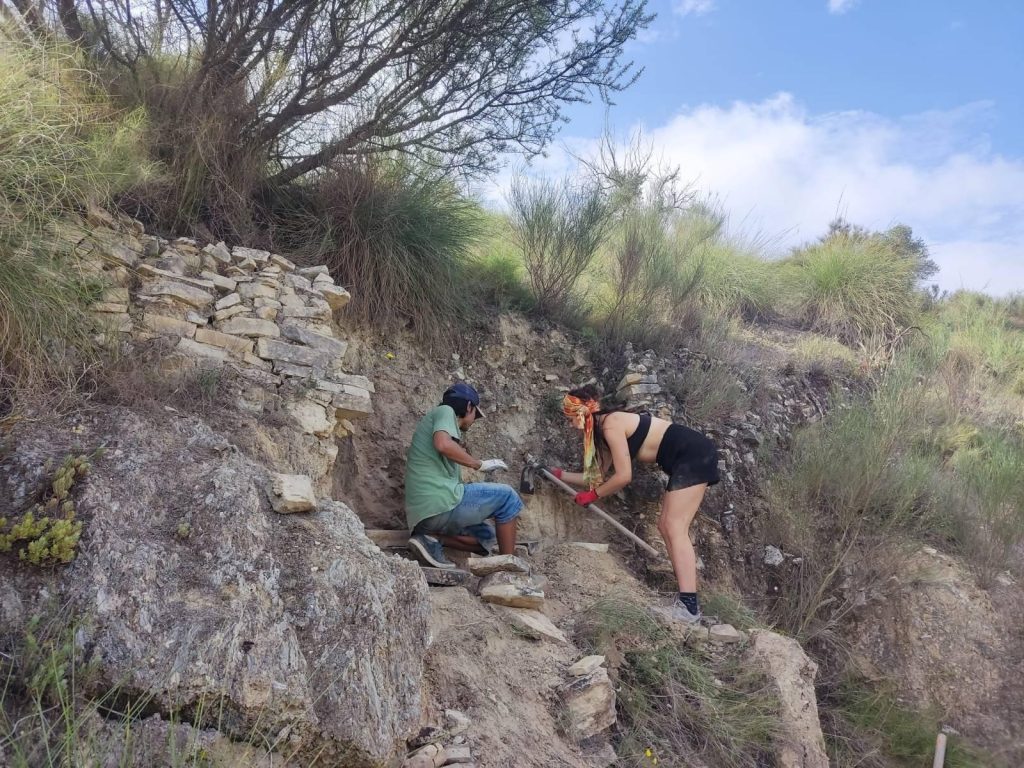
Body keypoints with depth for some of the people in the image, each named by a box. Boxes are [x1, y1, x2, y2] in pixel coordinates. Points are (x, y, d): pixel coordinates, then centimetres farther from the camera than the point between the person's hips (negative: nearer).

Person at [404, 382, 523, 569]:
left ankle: (431, 538, 2)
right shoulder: (445, 411, 2)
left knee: (487, 537, 22)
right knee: (507, 496, 4)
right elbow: (443, 444, -20)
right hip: (440, 503, -10)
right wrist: (480, 464, -9)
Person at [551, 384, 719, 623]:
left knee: (675, 528, -13)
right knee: (667, 526, 10)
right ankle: (686, 597, 11)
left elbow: (623, 476, -15)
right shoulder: (604, 431, 15)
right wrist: (559, 474, 29)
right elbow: (596, 476, 23)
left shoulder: (611, 424, -14)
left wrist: (593, 495, -2)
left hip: (694, 455, -10)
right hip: (692, 457, 10)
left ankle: (689, 605, -16)